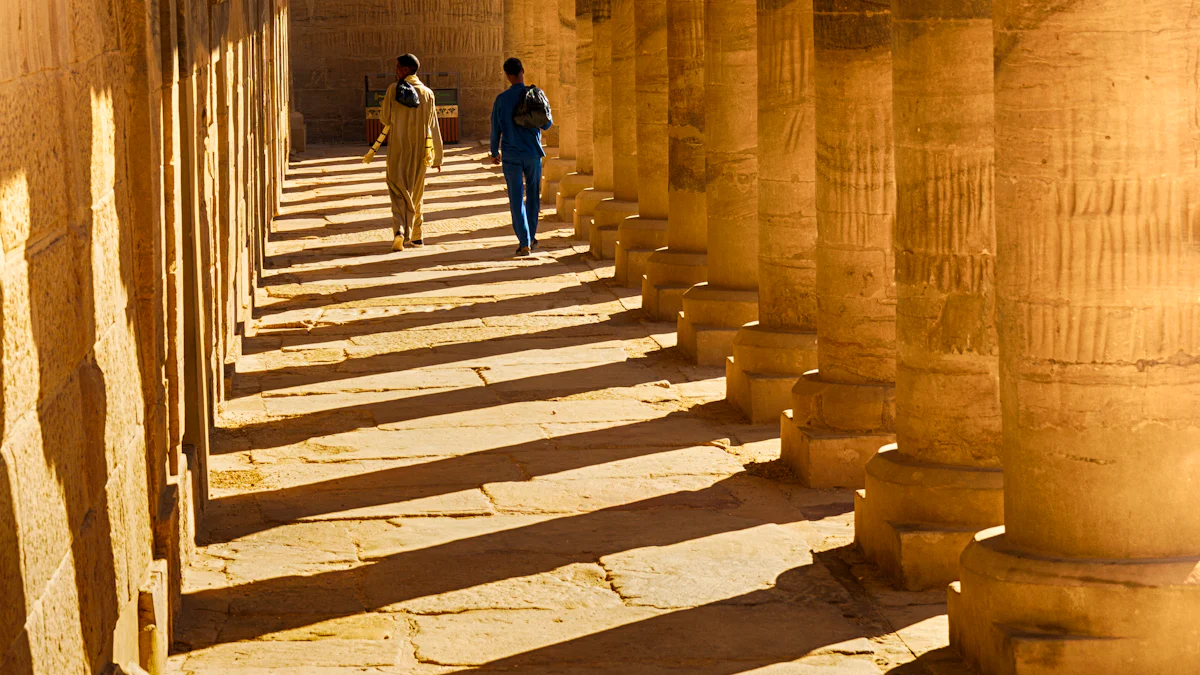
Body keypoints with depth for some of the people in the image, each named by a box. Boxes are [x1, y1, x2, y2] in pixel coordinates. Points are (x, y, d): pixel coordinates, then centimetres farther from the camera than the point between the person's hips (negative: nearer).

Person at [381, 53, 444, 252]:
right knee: (416, 192, 15)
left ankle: (399, 230, -22)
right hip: (420, 151, 2)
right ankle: (415, 234, 22)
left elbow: (384, 118, 0)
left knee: (398, 191, 0)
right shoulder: (427, 93, -2)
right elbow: (433, 128, 1)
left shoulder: (393, 90, -8)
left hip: (397, 150, -2)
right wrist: (437, 157, 7)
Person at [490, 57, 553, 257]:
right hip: (533, 153, 1)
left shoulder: (502, 99, -7)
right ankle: (530, 237, 27)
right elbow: (547, 124, 2)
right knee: (533, 196, 18)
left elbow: (496, 129, -1)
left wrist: (494, 152, 14)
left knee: (517, 199, -1)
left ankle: (524, 243, -10)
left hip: (511, 155, -1)